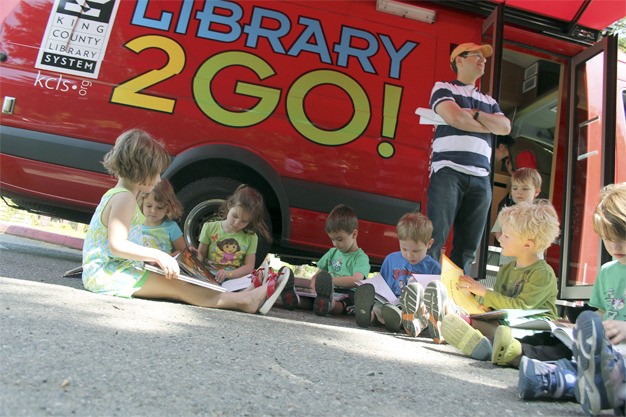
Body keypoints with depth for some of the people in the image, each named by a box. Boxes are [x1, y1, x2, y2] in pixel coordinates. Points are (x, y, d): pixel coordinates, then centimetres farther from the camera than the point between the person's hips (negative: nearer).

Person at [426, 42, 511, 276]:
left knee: (467, 248, 1)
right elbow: (454, 118, -7)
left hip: (480, 179, 6)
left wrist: (474, 114, -1)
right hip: (448, 171, -5)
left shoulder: (489, 102, 28)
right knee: (435, 240, -12)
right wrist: (490, 126, 8)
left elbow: (505, 127, 11)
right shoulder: (443, 88, 11)